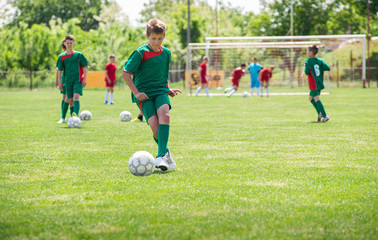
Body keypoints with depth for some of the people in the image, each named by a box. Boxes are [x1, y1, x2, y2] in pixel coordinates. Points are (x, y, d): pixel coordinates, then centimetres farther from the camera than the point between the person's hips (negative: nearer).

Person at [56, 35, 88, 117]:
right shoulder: (61, 56, 7)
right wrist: (60, 82, 3)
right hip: (68, 80, 3)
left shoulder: (78, 55, 3)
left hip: (78, 80, -3)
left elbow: (84, 67, 6)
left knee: (76, 96, -22)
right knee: (70, 100, 5)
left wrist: (84, 79, -2)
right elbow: (59, 70, 9)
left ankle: (76, 114, -36)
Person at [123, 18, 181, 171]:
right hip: (144, 94, -3)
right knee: (155, 127, -17)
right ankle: (166, 153, 11)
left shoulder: (166, 53, 9)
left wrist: (168, 89, 14)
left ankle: (160, 156, -31)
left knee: (164, 115, -27)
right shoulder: (140, 53, -7)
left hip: (160, 91, 3)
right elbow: (126, 73, -7)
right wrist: (136, 92, -13)